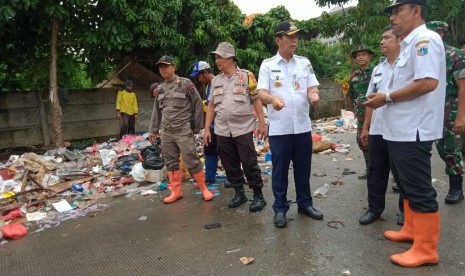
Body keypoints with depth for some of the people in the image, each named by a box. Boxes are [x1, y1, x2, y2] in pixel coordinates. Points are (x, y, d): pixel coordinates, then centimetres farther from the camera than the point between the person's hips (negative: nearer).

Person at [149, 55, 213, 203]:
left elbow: (197, 104, -3)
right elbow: (156, 110, 19)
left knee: (191, 161, -5)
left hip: (183, 131, -6)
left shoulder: (185, 83, -4)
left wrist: (197, 125, -3)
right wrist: (153, 130, 18)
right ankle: (176, 191, 21)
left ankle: (204, 189, 10)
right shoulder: (160, 88, 13)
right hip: (166, 132, 6)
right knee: (171, 162, 10)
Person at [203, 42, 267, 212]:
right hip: (222, 131, 5)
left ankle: (258, 195, 14)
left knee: (249, 163, 0)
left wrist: (262, 124, -7)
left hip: (243, 128, -4)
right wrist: (207, 129, 10)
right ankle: (239, 193, 26)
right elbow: (211, 105, 13)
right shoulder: (216, 80, 10)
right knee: (230, 165, 10)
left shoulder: (246, 76, -2)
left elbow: (256, 100, -2)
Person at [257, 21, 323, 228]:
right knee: (280, 170, 5)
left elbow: (312, 87, 6)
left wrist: (314, 94, -19)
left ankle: (305, 203, 29)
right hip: (279, 128, -3)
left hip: (303, 126, 3)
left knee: (303, 168, 13)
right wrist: (273, 98, -30)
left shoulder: (305, 63, 10)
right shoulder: (268, 65, 1)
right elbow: (261, 93, -7)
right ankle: (280, 209, 18)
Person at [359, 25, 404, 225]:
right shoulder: (378, 69, 14)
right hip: (377, 131, 6)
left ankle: (405, 210, 25)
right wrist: (365, 127, 14)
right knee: (376, 172, 12)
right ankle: (374, 208, 24)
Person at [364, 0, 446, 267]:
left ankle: (426, 250, 9)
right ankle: (412, 230, 34)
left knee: (419, 189, -2)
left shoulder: (424, 39, -13)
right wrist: (384, 98, 9)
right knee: (407, 185, 19)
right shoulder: (410, 43, 18)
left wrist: (387, 97, -16)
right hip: (401, 129, 10)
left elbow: (428, 82, -24)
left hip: (414, 131, -10)